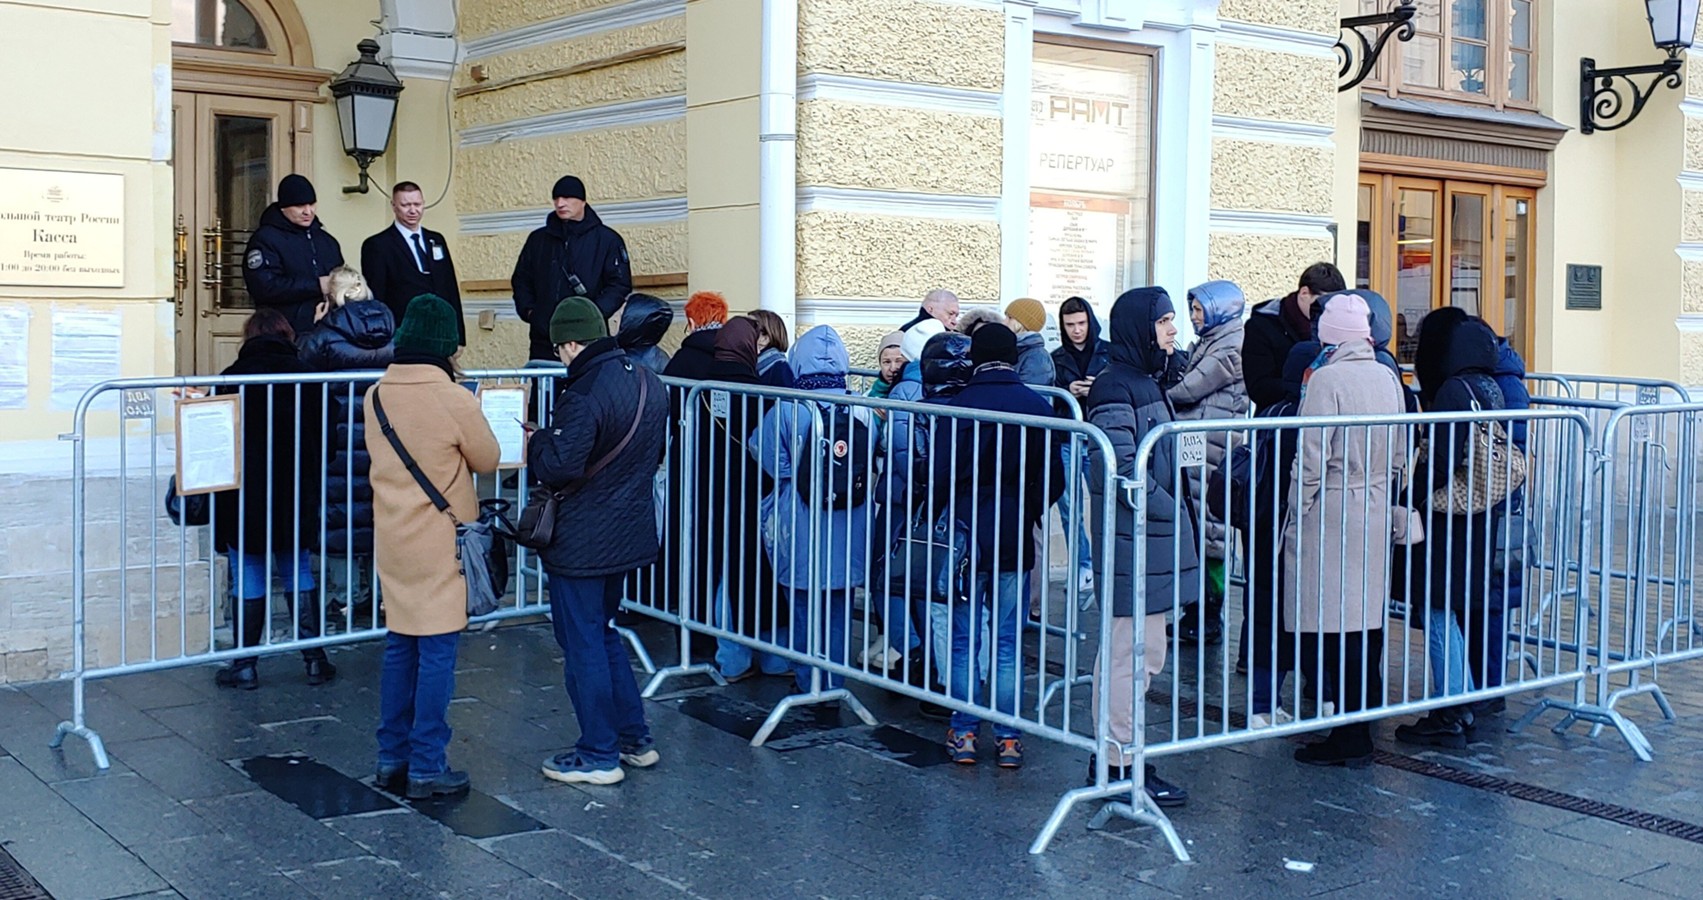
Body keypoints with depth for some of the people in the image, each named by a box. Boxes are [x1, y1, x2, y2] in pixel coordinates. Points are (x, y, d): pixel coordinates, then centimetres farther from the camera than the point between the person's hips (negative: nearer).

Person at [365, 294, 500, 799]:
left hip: (392, 540, 6)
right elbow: (488, 460, -3)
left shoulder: (375, 397, 2)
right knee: (437, 652, 0)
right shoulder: (454, 400, -16)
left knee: (399, 647, 15)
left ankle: (392, 758, 21)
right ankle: (426, 768, 4)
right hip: (441, 544, -6)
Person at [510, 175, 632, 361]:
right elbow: (521, 280, 21)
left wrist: (594, 314, -13)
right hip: (544, 339, 3)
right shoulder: (538, 239, 16)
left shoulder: (607, 239, 5)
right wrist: (528, 310, 4)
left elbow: (620, 284, 0)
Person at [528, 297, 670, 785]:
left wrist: (535, 442, -7)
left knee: (583, 644, 4)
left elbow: (559, 467, -26)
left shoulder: (584, 396, -23)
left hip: (582, 543, -9)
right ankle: (635, 739, 26)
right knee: (602, 633, 22)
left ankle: (599, 755, 12)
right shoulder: (650, 384, 4)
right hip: (629, 534, 9)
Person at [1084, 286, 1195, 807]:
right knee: (1132, 655, -5)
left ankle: (1112, 758, 24)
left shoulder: (1145, 382, 16)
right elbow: (1121, 470, -21)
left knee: (1144, 652, 15)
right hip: (1133, 538, -10)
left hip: (1154, 535, 10)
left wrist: (1175, 513, 12)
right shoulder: (1116, 387, -15)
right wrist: (1171, 513, -13)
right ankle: (1119, 766, 4)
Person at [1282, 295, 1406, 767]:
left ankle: (1352, 736, -2)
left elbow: (1312, 460, -15)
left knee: (1332, 627, -3)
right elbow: (1399, 457, 14)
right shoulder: (1387, 377, 8)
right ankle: (1365, 717, 21)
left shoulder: (1327, 378, -13)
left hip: (1332, 513, -7)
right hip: (1376, 514, 7)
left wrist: (1296, 517, -7)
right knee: (1367, 619, 13)